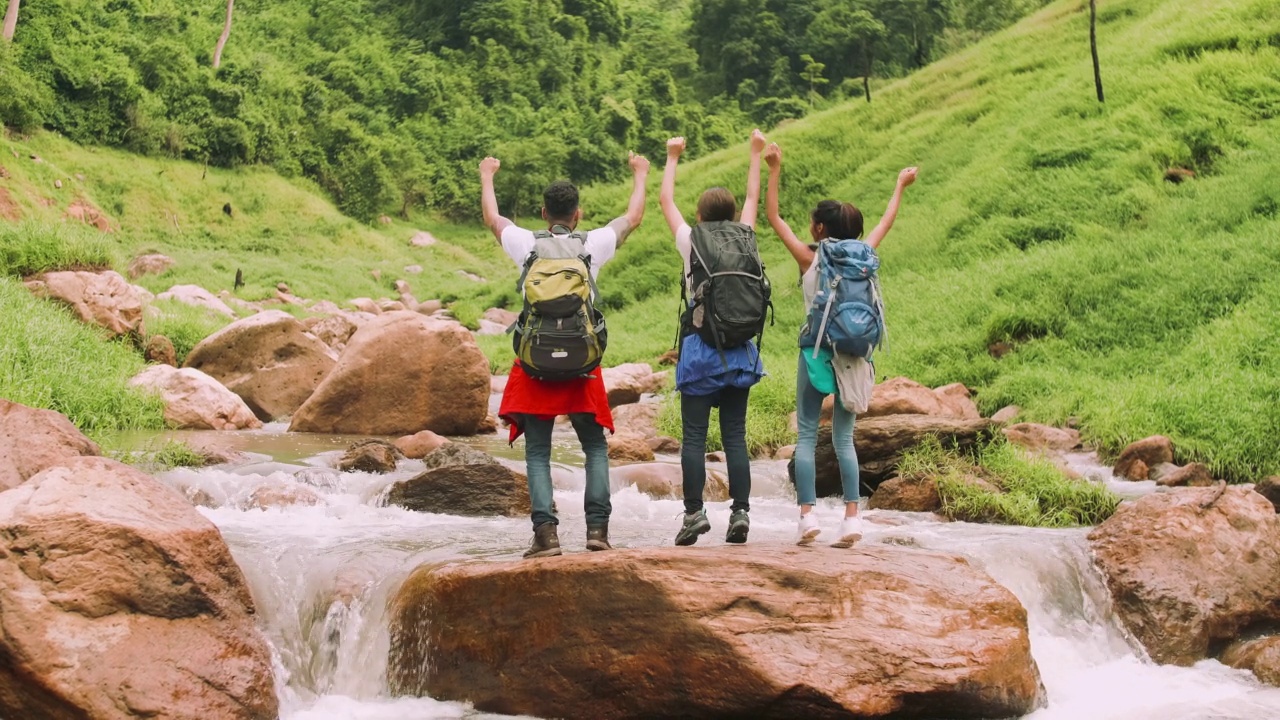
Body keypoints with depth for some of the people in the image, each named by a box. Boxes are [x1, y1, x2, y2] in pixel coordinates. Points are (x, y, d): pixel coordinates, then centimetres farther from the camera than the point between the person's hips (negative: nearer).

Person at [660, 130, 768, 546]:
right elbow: (753, 199, 23)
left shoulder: (692, 243, -1)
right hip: (740, 351, 3)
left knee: (694, 437, -2)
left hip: (701, 348, -3)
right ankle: (740, 512, -3)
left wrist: (672, 159, 27)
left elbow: (666, 202, 14)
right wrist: (755, 155, 36)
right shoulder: (745, 241, 5)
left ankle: (694, 511, -8)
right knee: (735, 437, 3)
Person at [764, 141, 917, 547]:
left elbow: (773, 216, 2)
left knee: (807, 435, 1)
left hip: (817, 350, -4)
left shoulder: (809, 258, -5)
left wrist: (774, 170, 3)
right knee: (844, 437, 7)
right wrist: (900, 188, 36)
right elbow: (885, 223, 22)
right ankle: (852, 517, 0)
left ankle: (807, 515, -8)